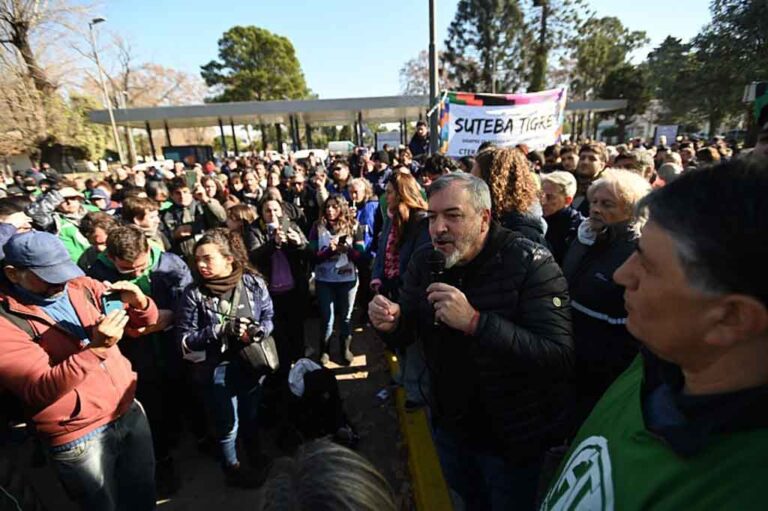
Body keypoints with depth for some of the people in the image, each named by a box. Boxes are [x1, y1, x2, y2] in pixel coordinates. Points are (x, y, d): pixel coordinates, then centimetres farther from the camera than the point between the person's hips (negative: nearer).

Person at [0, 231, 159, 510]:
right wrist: (96, 349, -36)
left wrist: (140, 303, -20)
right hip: (80, 438, -4)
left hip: (131, 412, 4)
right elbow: (40, 391, -23)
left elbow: (145, 320, 2)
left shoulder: (81, 287, -2)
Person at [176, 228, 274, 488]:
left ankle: (256, 457, 52)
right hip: (219, 367, -2)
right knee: (228, 424, 15)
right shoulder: (194, 293, -16)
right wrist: (221, 329, -25)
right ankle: (232, 469, 45)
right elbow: (185, 340, -13)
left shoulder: (254, 282, -13)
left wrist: (257, 331, -23)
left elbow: (270, 318, -3)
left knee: (251, 415, 23)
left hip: (253, 361, 2)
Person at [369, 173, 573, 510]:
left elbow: (559, 358, -31)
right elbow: (407, 334, 0)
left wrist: (475, 322, -42)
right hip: (449, 425, 5)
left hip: (512, 435, -4)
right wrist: (391, 323, -23)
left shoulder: (530, 263, -23)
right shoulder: (424, 262, -6)